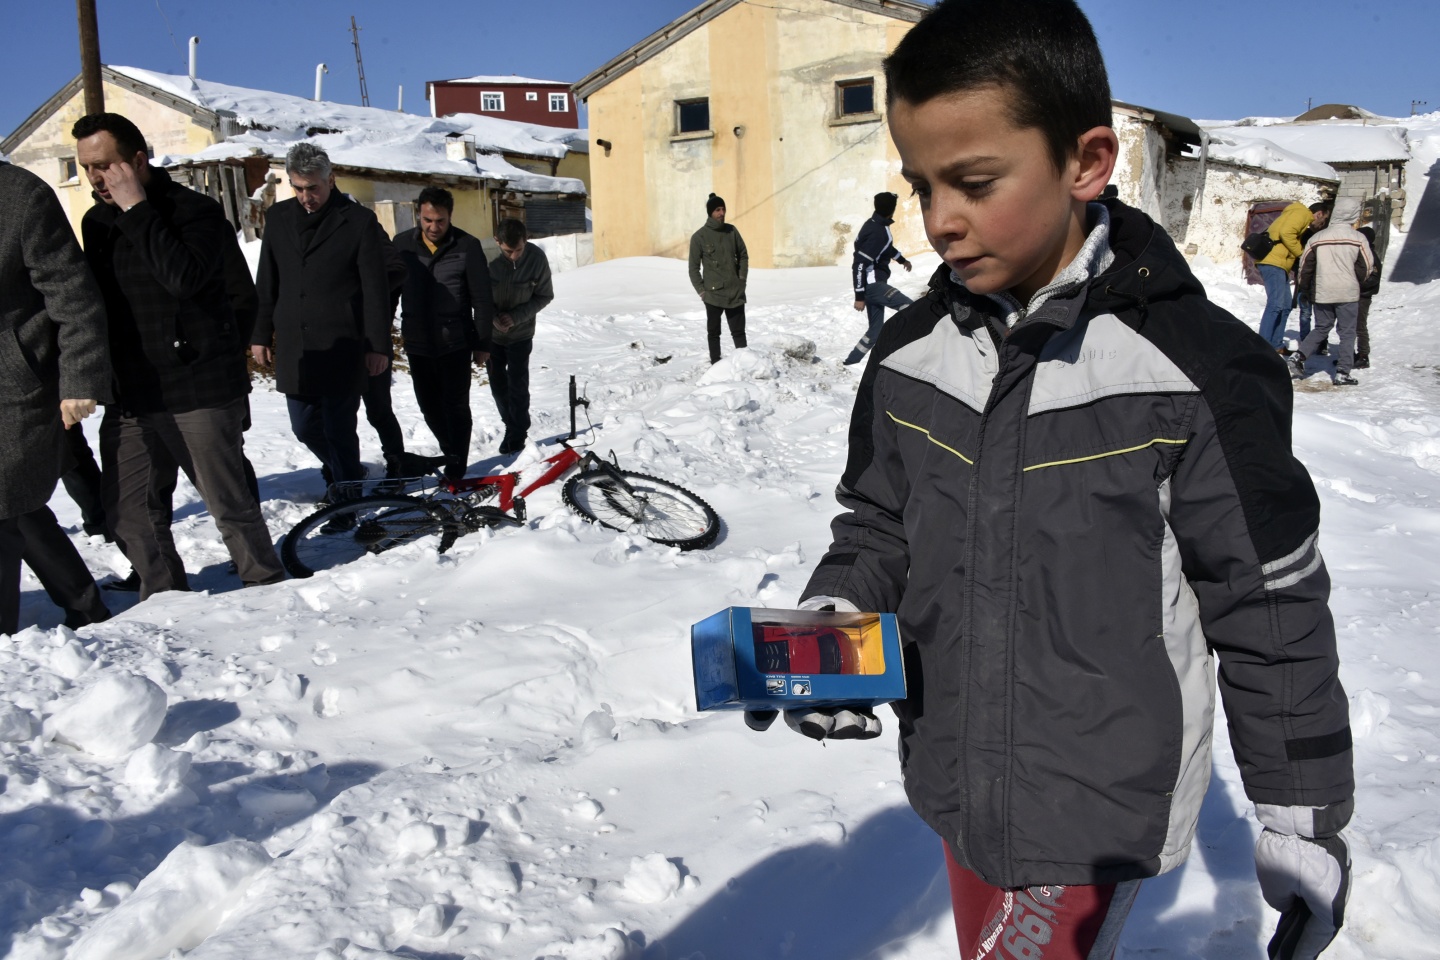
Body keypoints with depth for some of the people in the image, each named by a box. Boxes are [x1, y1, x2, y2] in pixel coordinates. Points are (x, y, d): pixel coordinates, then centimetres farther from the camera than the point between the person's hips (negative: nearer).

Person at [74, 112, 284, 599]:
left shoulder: (195, 211, -7)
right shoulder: (97, 221, 13)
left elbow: (185, 277, -27)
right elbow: (96, 301, 21)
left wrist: (137, 210, -21)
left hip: (200, 392, -6)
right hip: (129, 396, 7)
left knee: (230, 503, 0)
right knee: (127, 512, 7)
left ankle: (268, 591, 17)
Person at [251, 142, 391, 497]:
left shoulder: (359, 221, -4)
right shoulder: (278, 218, 9)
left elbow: (375, 290, -5)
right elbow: (267, 283, 15)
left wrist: (378, 346, -7)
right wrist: (260, 335, 12)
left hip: (342, 348, -5)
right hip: (294, 348, 5)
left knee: (338, 429, -4)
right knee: (306, 427, 12)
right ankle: (343, 472, 36)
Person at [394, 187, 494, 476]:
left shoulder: (467, 246, -8)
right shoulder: (402, 244, 1)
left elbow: (482, 300, -3)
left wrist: (482, 344, -2)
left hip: (456, 344, -4)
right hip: (417, 344, 4)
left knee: (456, 406, 1)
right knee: (429, 406, 13)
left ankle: (456, 467, 12)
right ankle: (451, 452, 33)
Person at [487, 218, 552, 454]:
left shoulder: (537, 258, -21)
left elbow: (545, 296, -9)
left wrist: (516, 316, -20)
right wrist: (494, 317, -23)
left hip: (521, 333, -1)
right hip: (490, 332, 1)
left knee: (518, 385, 0)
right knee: (498, 384, 12)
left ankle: (517, 434, 16)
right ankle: (511, 425, 30)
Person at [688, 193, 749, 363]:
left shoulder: (732, 231, 4)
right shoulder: (699, 237, -5)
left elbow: (743, 255, 15)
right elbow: (694, 267, -1)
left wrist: (742, 278, 6)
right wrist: (701, 290, -7)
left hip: (736, 293, 3)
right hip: (713, 294, -3)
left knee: (739, 332, 4)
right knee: (713, 332, 7)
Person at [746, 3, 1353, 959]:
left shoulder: (1197, 371, -17)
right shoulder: (910, 356, -3)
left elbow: (1272, 608, -9)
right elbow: (876, 525, 9)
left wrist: (1304, 818, -2)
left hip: (1105, 803, -5)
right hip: (959, 776, 5)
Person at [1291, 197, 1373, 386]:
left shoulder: (1317, 238, -1)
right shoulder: (1358, 238, -6)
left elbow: (1305, 265, 4)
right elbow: (1366, 267, 0)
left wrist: (1306, 287, 19)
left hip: (1322, 293, 2)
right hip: (1348, 293, -2)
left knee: (1321, 329, 17)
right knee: (1347, 333, 5)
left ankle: (1299, 355, -1)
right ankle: (1343, 372, 2)